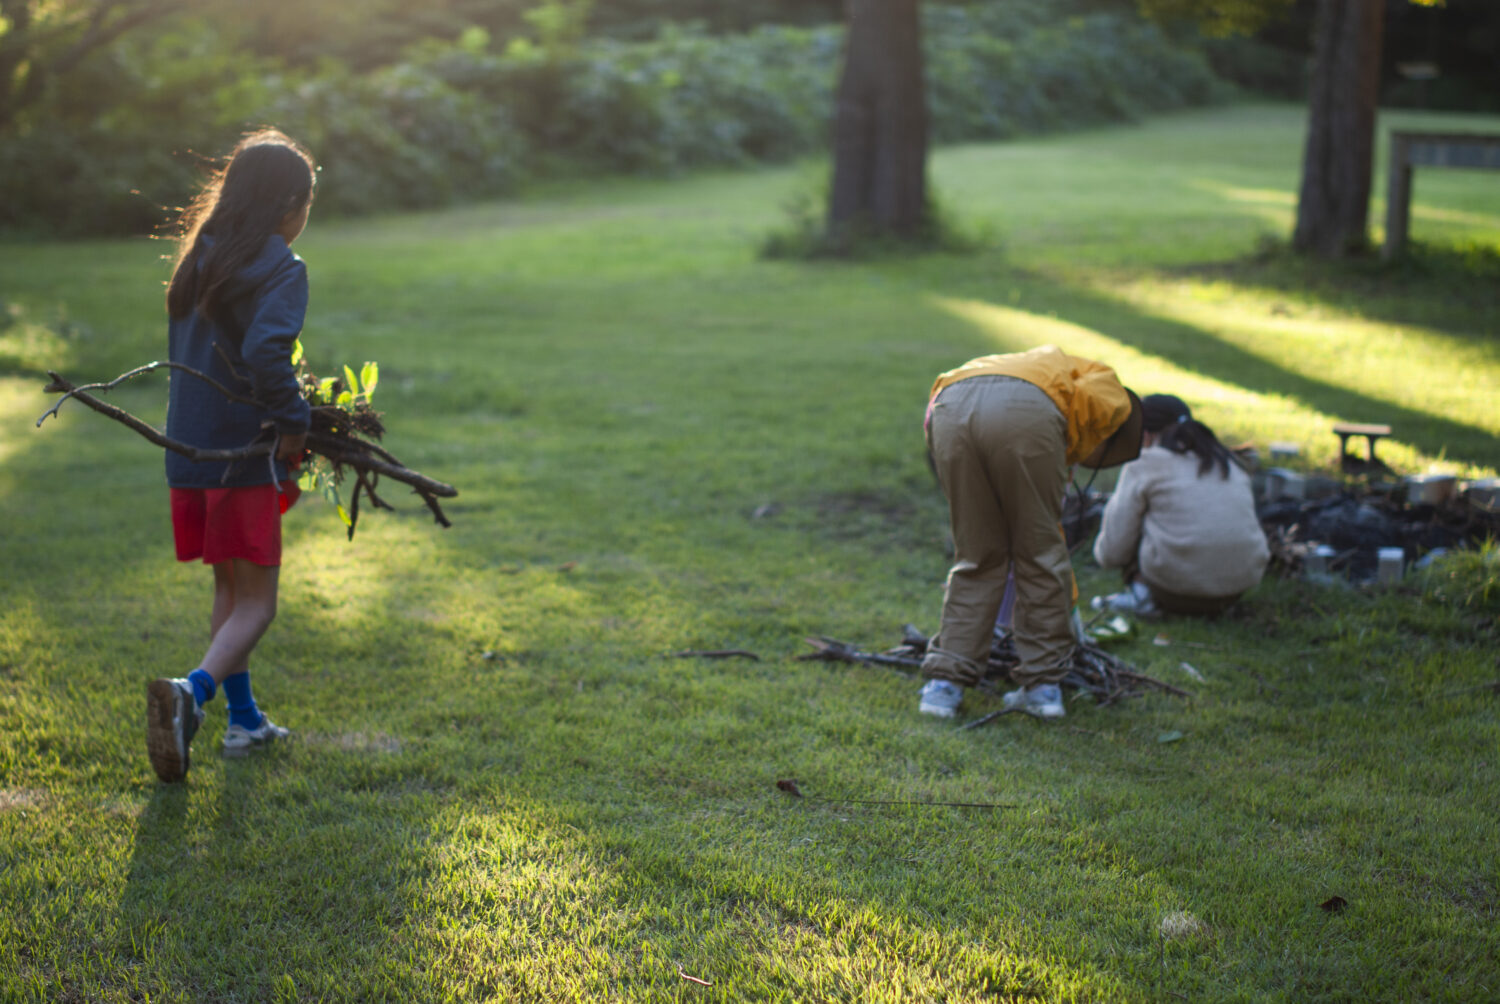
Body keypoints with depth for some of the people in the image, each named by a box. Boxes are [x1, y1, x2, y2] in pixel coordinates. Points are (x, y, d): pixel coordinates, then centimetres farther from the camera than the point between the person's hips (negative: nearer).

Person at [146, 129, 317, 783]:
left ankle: (243, 719, 27)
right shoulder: (281, 268, -11)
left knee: (229, 590, 20)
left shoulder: (199, 259, 11)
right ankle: (192, 691, -23)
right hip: (243, 450, -7)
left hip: (188, 448, 7)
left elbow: (185, 351, 14)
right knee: (256, 603, 0)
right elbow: (265, 351, -27)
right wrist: (294, 421, -14)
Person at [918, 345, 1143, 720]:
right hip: (1023, 412, -6)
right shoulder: (1110, 394, 31)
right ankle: (1043, 684, 20)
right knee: (1041, 553, 13)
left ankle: (944, 683, 17)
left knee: (976, 559, 20)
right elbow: (1086, 398, 1)